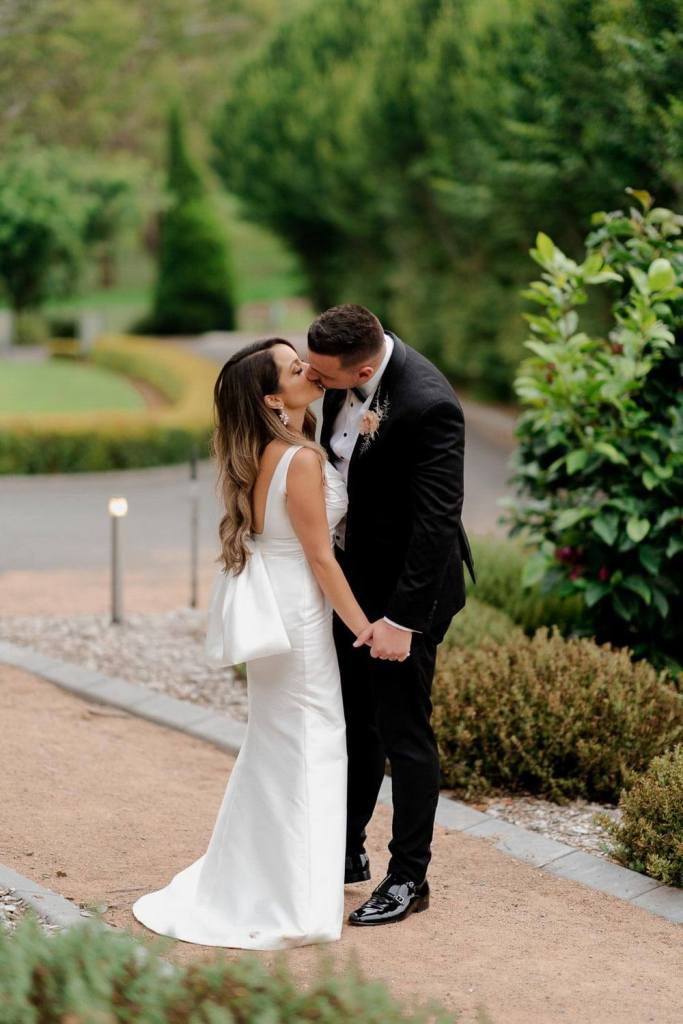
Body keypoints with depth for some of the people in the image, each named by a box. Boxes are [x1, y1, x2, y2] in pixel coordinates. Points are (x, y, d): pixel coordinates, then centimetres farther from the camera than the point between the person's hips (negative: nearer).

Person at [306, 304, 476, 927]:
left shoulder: (427, 405, -29)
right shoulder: (343, 379, -5)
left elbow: (437, 519, -27)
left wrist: (402, 618, -26)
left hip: (405, 588, -8)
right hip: (353, 575, 8)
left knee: (403, 732, 2)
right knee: (352, 722, 18)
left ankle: (409, 878, 16)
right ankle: (348, 852, 33)